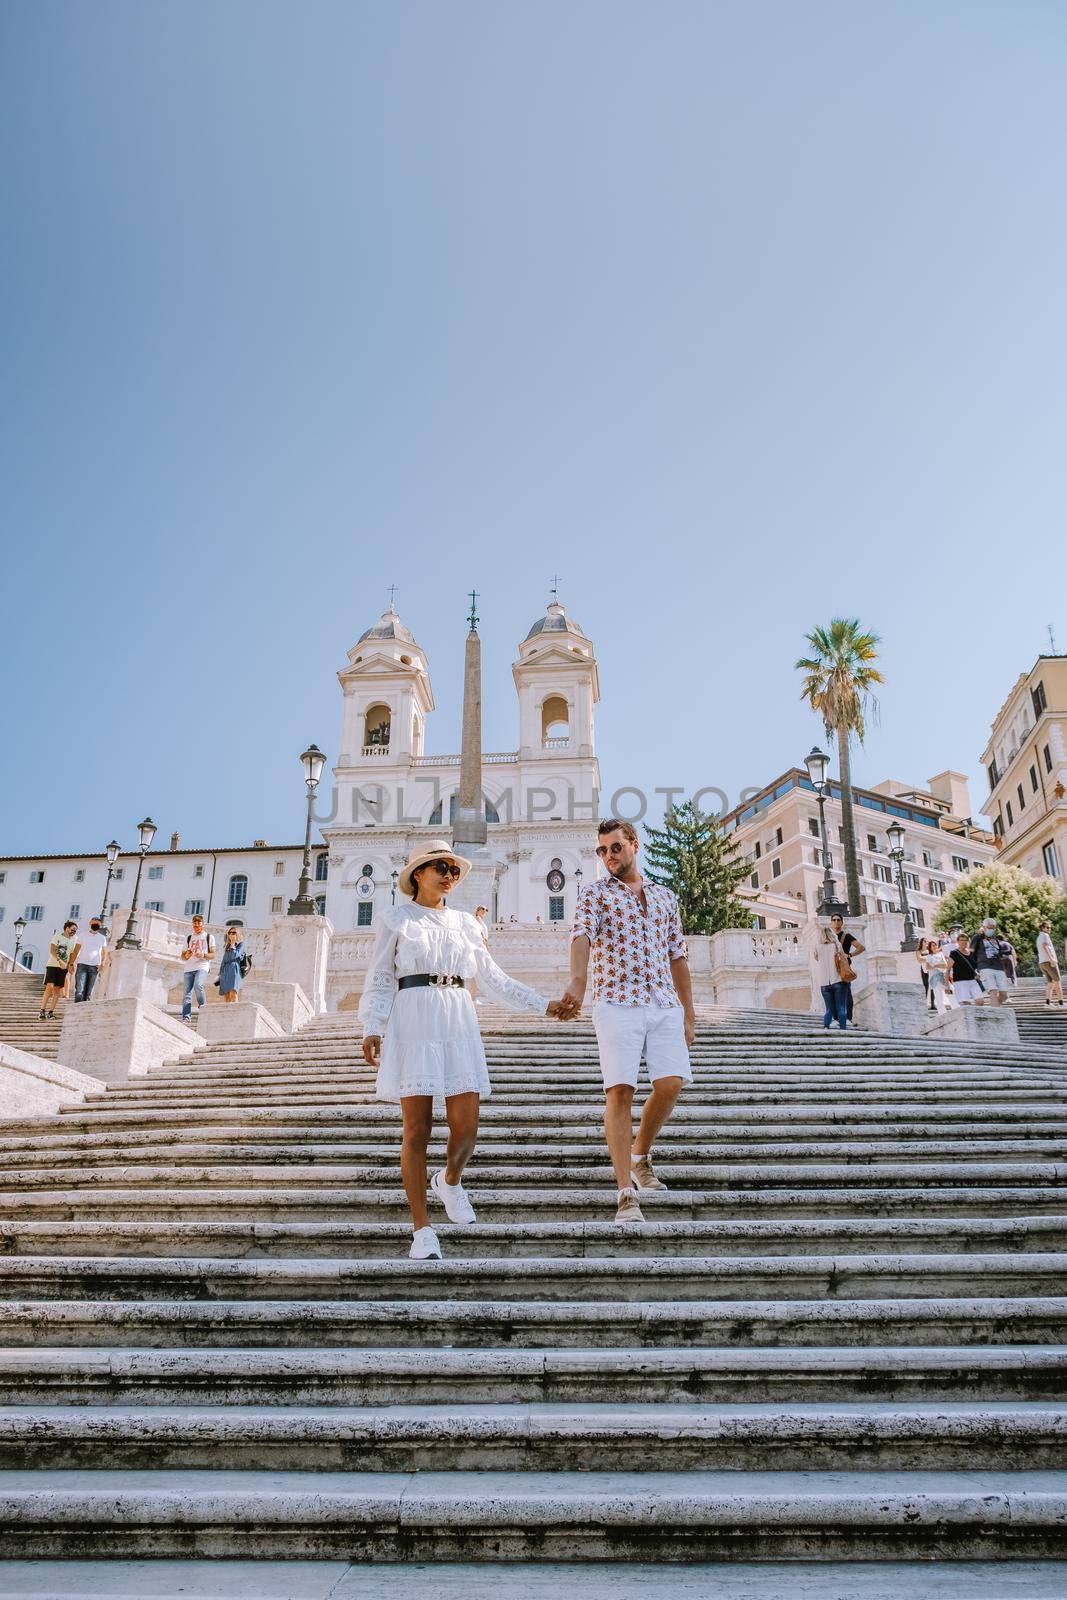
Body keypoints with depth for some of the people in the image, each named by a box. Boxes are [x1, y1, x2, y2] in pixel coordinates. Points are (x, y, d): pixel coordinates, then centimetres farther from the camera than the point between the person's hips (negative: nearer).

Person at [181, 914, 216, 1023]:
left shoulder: (209, 937, 13)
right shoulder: (189, 938, 22)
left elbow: (213, 955, 6)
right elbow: (182, 957, 19)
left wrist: (203, 955, -14)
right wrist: (186, 955, -5)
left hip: (202, 966, -4)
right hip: (189, 968, 4)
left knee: (198, 985, -28)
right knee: (186, 993, -7)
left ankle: (202, 1005, -6)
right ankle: (186, 1017, -9)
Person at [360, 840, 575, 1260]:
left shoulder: (465, 922, 19)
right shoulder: (395, 918, 9)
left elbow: (493, 978, 21)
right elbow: (380, 978, 5)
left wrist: (544, 1005, 16)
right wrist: (372, 1029, -8)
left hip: (458, 1021, 3)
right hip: (413, 1021, -3)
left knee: (466, 1127, -4)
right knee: (417, 1129, -5)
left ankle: (450, 1181, 29)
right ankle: (422, 1230, 6)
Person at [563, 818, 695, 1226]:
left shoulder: (665, 896, 19)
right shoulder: (595, 892, 7)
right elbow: (582, 933, -13)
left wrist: (689, 1013, 18)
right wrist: (577, 980, -32)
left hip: (664, 1004, 3)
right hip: (616, 1004, -3)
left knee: (671, 1083, -9)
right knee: (620, 1090, -9)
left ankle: (641, 1156, 18)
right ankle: (626, 1193, -3)